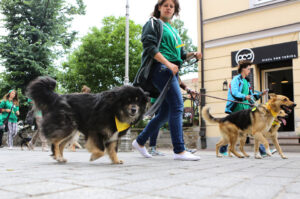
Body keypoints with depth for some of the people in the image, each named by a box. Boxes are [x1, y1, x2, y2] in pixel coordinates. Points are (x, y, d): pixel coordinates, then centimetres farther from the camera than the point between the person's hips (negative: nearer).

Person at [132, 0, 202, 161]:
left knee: (165, 114, 7)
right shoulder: (154, 23, 7)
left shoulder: (173, 30, 29)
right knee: (177, 106, -18)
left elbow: (180, 55, 27)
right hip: (160, 68, -8)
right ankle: (179, 150, -17)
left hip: (172, 72, 8)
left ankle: (140, 142, 21)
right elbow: (149, 46, -8)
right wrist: (168, 63, -18)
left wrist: (193, 55, 6)